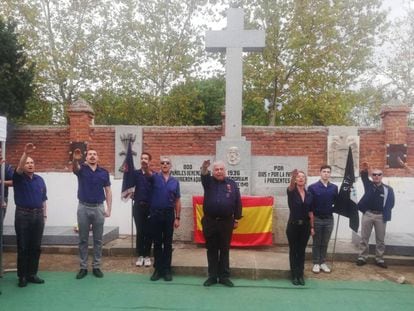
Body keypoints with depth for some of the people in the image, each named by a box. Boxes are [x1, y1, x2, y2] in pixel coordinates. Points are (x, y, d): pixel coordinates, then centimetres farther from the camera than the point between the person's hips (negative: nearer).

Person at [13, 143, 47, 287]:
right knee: (22, 247, 2)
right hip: (22, 215, -3)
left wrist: (44, 215, 9)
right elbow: (19, 168, -24)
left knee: (35, 247, 7)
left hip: (38, 215, 4)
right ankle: (22, 276, 11)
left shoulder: (40, 180, 10)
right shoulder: (19, 178, -1)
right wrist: (25, 154, -41)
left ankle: (32, 274, 18)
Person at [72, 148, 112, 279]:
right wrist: (75, 159, -49)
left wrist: (109, 208, -2)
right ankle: (83, 267, 17)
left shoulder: (104, 172, 4)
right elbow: (75, 167, -26)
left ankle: (96, 267, 17)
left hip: (99, 208, 1)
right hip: (83, 207, -1)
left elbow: (108, 191, 6)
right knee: (83, 240, 7)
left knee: (98, 240, 7)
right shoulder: (81, 169, 0)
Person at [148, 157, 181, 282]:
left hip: (169, 214, 1)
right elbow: (148, 173, -23)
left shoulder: (175, 181, 6)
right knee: (157, 243, 7)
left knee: (168, 243, 6)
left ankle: (167, 269, 15)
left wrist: (177, 218, 1)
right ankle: (158, 269, 16)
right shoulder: (155, 177, 1)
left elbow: (177, 201, 7)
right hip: (155, 213, -1)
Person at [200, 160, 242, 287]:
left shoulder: (232, 184, 5)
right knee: (211, 250, 8)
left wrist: (236, 219, 4)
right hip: (210, 222, 0)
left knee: (225, 250, 7)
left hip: (226, 222, 0)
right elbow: (204, 176, -20)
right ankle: (212, 276, 18)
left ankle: (224, 277, 16)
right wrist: (204, 168, -43)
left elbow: (238, 203, 6)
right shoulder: (209, 182, 4)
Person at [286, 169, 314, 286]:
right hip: (293, 225, -3)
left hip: (305, 225, 3)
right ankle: (294, 275, 13)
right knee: (293, 251, 5)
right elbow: (291, 186, -31)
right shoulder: (291, 192, -6)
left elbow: (310, 212, 8)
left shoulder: (309, 194, 5)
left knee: (301, 251, 10)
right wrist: (292, 178, -53)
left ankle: (300, 275, 18)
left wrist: (312, 227, 5)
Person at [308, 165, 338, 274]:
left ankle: (323, 263, 21)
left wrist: (333, 209, -11)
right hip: (316, 219, -3)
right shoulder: (312, 187, -8)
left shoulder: (334, 188, 2)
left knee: (325, 243, 11)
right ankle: (316, 263, 16)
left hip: (329, 219, 3)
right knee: (316, 243, 7)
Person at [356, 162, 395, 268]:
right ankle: (362, 257, 14)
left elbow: (391, 203, 4)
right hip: (367, 214, 0)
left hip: (380, 216, 0)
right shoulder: (368, 185, 2)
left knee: (380, 239, 8)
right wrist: (364, 171, -37)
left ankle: (379, 259, 19)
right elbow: (364, 177, -16)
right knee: (364, 238, 6)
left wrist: (386, 214, -1)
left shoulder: (388, 189, -1)